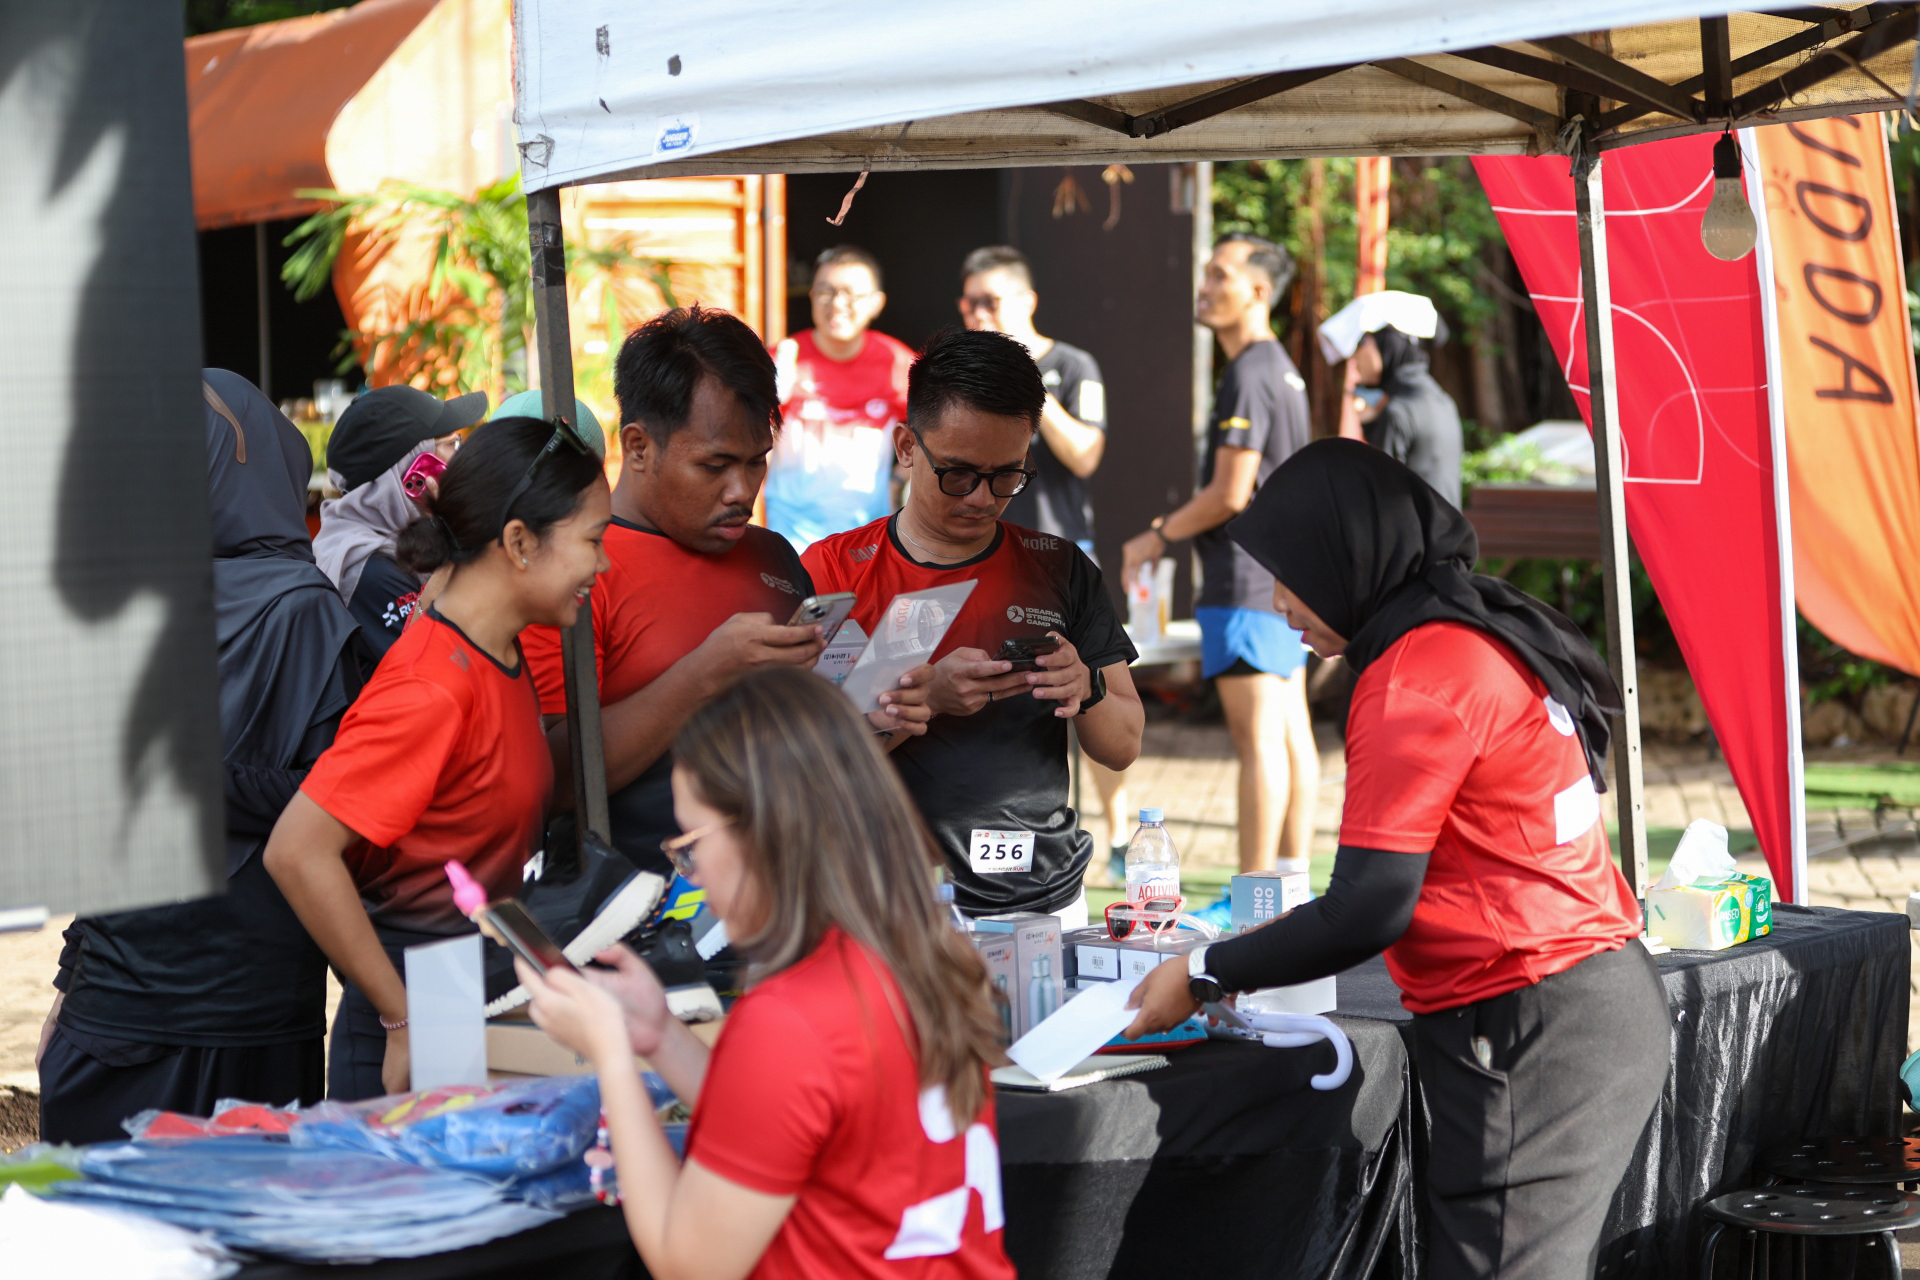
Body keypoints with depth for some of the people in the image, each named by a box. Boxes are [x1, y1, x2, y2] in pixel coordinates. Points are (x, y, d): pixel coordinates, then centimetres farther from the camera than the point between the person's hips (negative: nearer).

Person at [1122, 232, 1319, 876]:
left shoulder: (1249, 375, -16)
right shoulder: (1282, 369, 17)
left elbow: (1229, 495, -19)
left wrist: (1156, 538, -5)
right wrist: (1173, 530, 23)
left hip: (1248, 581, -10)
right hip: (1283, 572, 10)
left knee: (1257, 737, -9)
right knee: (1290, 733, 11)